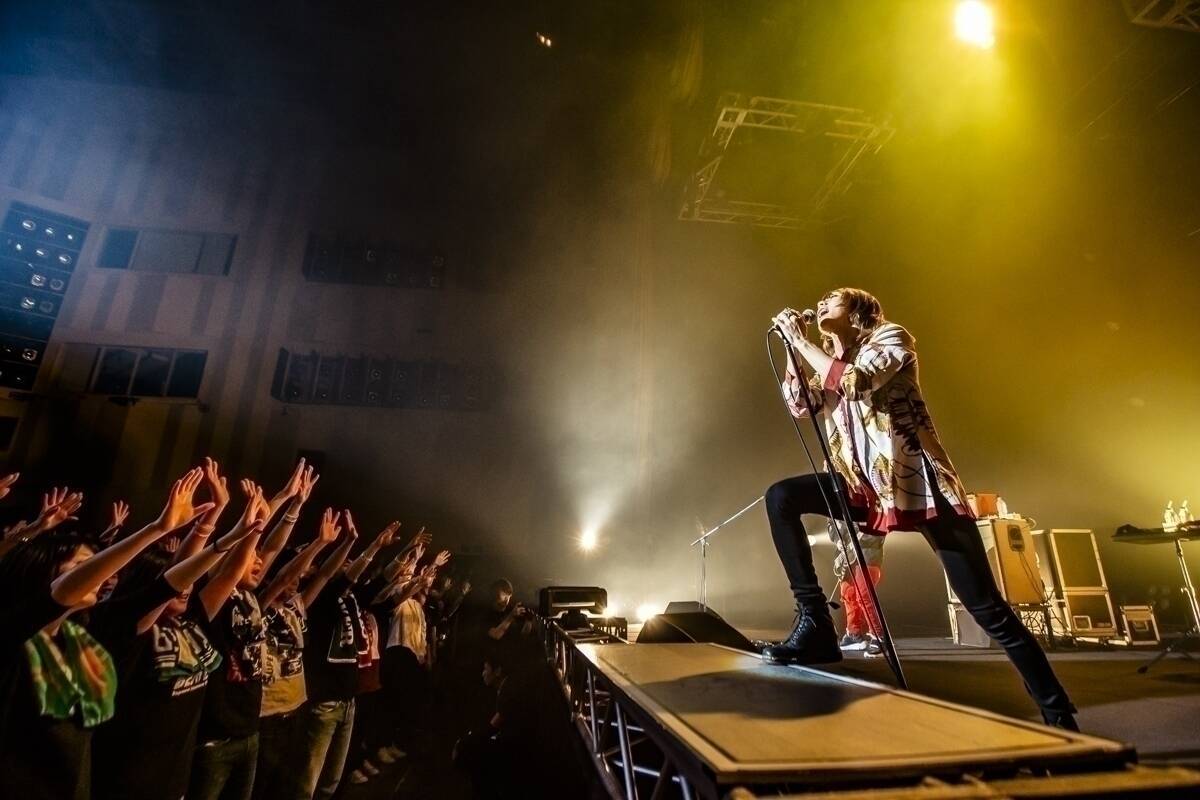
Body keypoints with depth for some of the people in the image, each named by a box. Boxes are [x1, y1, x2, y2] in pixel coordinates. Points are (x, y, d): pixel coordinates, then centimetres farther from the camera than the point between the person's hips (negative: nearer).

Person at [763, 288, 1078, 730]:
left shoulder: (890, 337, -2)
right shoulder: (827, 360, 17)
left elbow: (855, 381, -21)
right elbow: (798, 405, 3)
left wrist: (801, 341, -12)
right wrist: (792, 344, 1)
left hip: (918, 484, -6)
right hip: (865, 487, 6)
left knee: (989, 610, -3)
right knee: (780, 497, -14)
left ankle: (1058, 714, 17)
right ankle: (814, 624, -12)